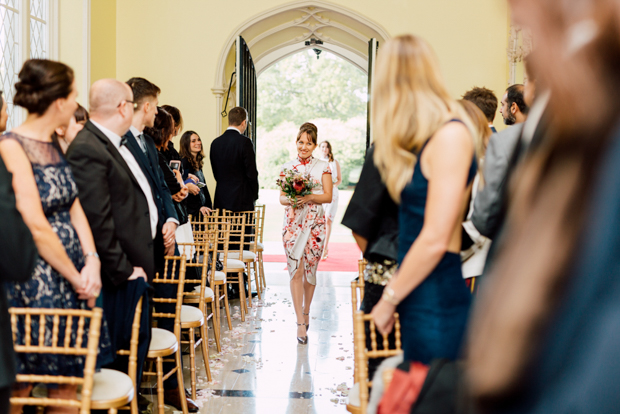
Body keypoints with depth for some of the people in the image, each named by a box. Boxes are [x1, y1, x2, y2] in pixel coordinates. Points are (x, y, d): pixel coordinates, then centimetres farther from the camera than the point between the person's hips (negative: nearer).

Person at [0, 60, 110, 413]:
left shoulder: (54, 145, 11)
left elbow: (74, 208, 10)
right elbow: (36, 227, -18)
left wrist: (92, 262, -6)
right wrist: (76, 278, -11)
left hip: (73, 272, 8)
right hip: (34, 280, -8)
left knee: (69, 380, 10)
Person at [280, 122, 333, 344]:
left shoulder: (323, 167, 3)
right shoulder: (287, 167, 9)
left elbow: (328, 196, -2)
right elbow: (281, 197, 8)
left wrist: (309, 197, -17)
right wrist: (289, 200, -14)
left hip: (315, 224, -1)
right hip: (293, 223, 1)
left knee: (310, 270, 6)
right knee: (296, 271, -7)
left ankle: (306, 312, 28)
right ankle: (301, 323, -7)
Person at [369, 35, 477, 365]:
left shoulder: (450, 134, -13)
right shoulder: (423, 138, 14)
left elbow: (435, 239, -17)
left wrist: (389, 299, -9)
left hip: (437, 304, -8)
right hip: (417, 299, 8)